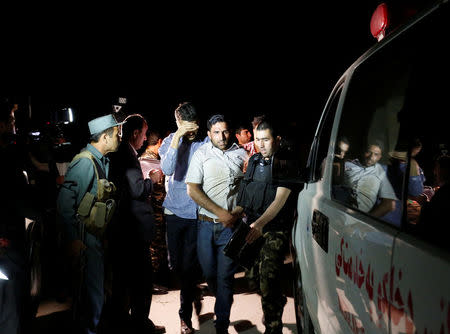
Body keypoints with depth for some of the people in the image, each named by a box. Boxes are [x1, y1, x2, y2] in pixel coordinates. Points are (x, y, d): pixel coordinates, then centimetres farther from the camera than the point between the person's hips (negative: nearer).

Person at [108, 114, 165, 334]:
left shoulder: (118, 153, 11)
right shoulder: (127, 155, -19)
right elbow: (138, 190, -24)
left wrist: (146, 179, 14)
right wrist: (152, 179, -7)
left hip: (120, 227, 10)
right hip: (134, 227, -10)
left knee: (123, 274, 20)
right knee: (143, 277, 0)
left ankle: (120, 316, 32)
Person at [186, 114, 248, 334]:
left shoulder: (240, 154, 5)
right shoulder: (202, 154, 1)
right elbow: (192, 190, -6)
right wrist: (219, 212, -12)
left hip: (231, 225, 0)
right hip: (207, 223, 1)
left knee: (225, 275, -1)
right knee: (209, 272, 9)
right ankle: (223, 300, 38)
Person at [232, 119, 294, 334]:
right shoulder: (254, 161, 12)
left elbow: (280, 199, -19)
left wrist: (260, 224, -29)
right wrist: (237, 210, 1)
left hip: (274, 230, -7)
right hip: (253, 227, 7)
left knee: (268, 280, -13)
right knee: (253, 274, 15)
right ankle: (278, 302, 40)